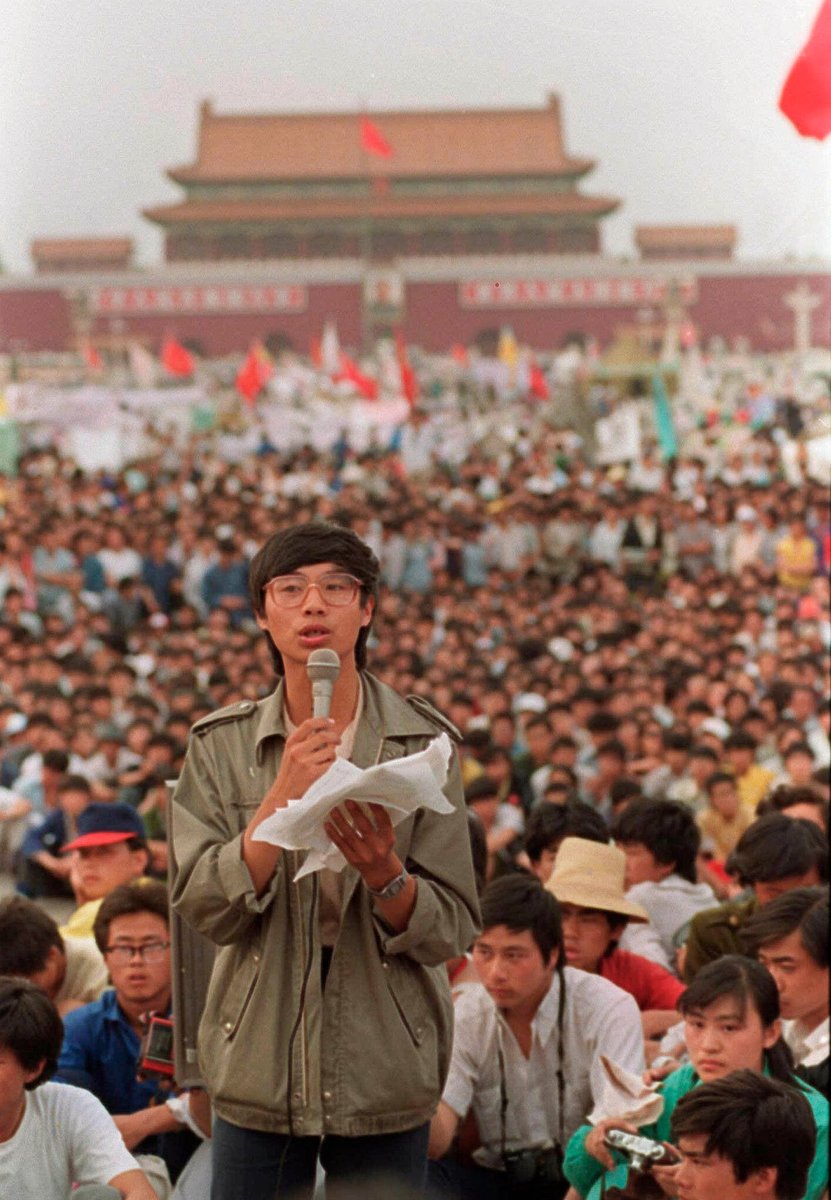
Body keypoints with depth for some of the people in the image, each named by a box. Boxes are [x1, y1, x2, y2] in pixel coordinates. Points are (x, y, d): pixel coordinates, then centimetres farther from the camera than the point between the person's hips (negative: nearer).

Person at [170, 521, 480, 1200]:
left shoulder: (422, 741, -1)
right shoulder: (221, 744, 1)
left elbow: (453, 932, -4)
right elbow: (203, 909, -9)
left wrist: (382, 870, -23)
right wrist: (282, 797, -19)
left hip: (386, 1070, 0)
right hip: (259, 1065, 0)